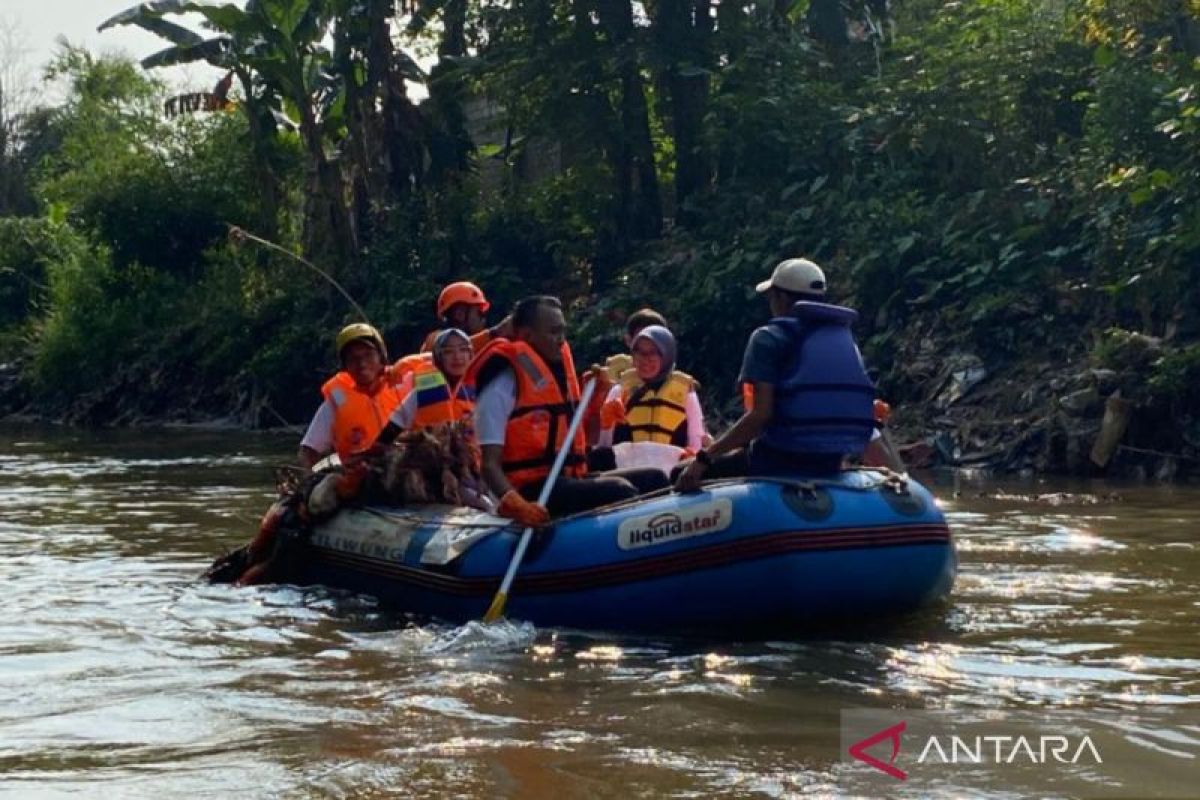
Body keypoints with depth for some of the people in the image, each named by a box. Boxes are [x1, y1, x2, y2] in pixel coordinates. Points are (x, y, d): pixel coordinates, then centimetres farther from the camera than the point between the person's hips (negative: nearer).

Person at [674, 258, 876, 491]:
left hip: (779, 463, -7)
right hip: (829, 467, 7)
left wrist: (703, 459, -15)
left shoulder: (770, 337, -6)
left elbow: (760, 414, -16)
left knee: (685, 477, 9)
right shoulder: (845, 339, 13)